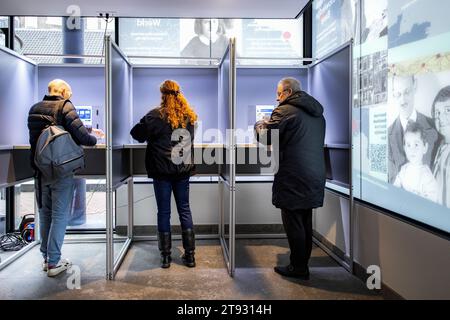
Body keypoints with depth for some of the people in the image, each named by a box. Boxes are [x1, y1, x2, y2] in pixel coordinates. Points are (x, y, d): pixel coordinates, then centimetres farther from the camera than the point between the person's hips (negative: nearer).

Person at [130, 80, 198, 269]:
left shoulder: (156, 116, -10)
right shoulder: (189, 116, 4)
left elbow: (136, 134, -5)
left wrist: (151, 136, 14)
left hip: (162, 170, -3)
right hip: (184, 170, 4)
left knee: (163, 212, 6)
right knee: (185, 209, 12)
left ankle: (165, 256, 13)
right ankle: (190, 255, 16)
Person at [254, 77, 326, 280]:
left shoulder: (286, 110, -10)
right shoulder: (317, 113, 16)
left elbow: (264, 137, -10)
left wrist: (260, 125, 10)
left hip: (293, 179, -8)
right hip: (314, 177, 8)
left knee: (293, 223, 0)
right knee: (305, 223, 15)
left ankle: (298, 268, 8)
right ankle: (303, 264, 24)